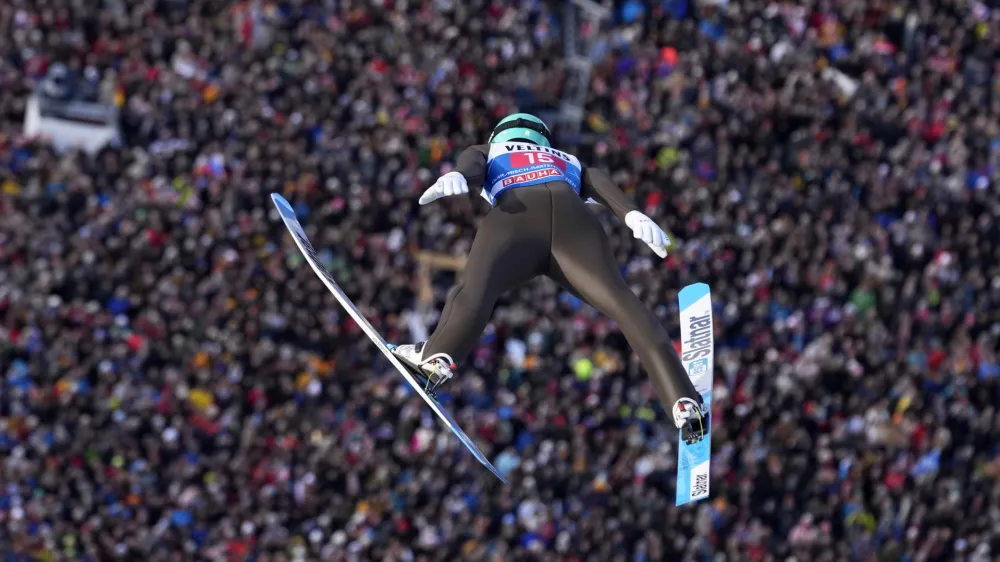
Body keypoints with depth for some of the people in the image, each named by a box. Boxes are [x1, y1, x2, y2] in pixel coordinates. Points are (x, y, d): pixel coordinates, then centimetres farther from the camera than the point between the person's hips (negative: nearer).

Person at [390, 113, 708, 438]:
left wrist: (456, 177, -6)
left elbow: (470, 165, 16)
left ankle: (436, 359, -43)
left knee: (475, 290, -19)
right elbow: (598, 182, 22)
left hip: (514, 213, 0)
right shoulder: (568, 162, 44)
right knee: (621, 303, -14)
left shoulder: (487, 153, 41)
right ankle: (684, 402, -29)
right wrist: (633, 216, 5)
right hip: (572, 216, 0)